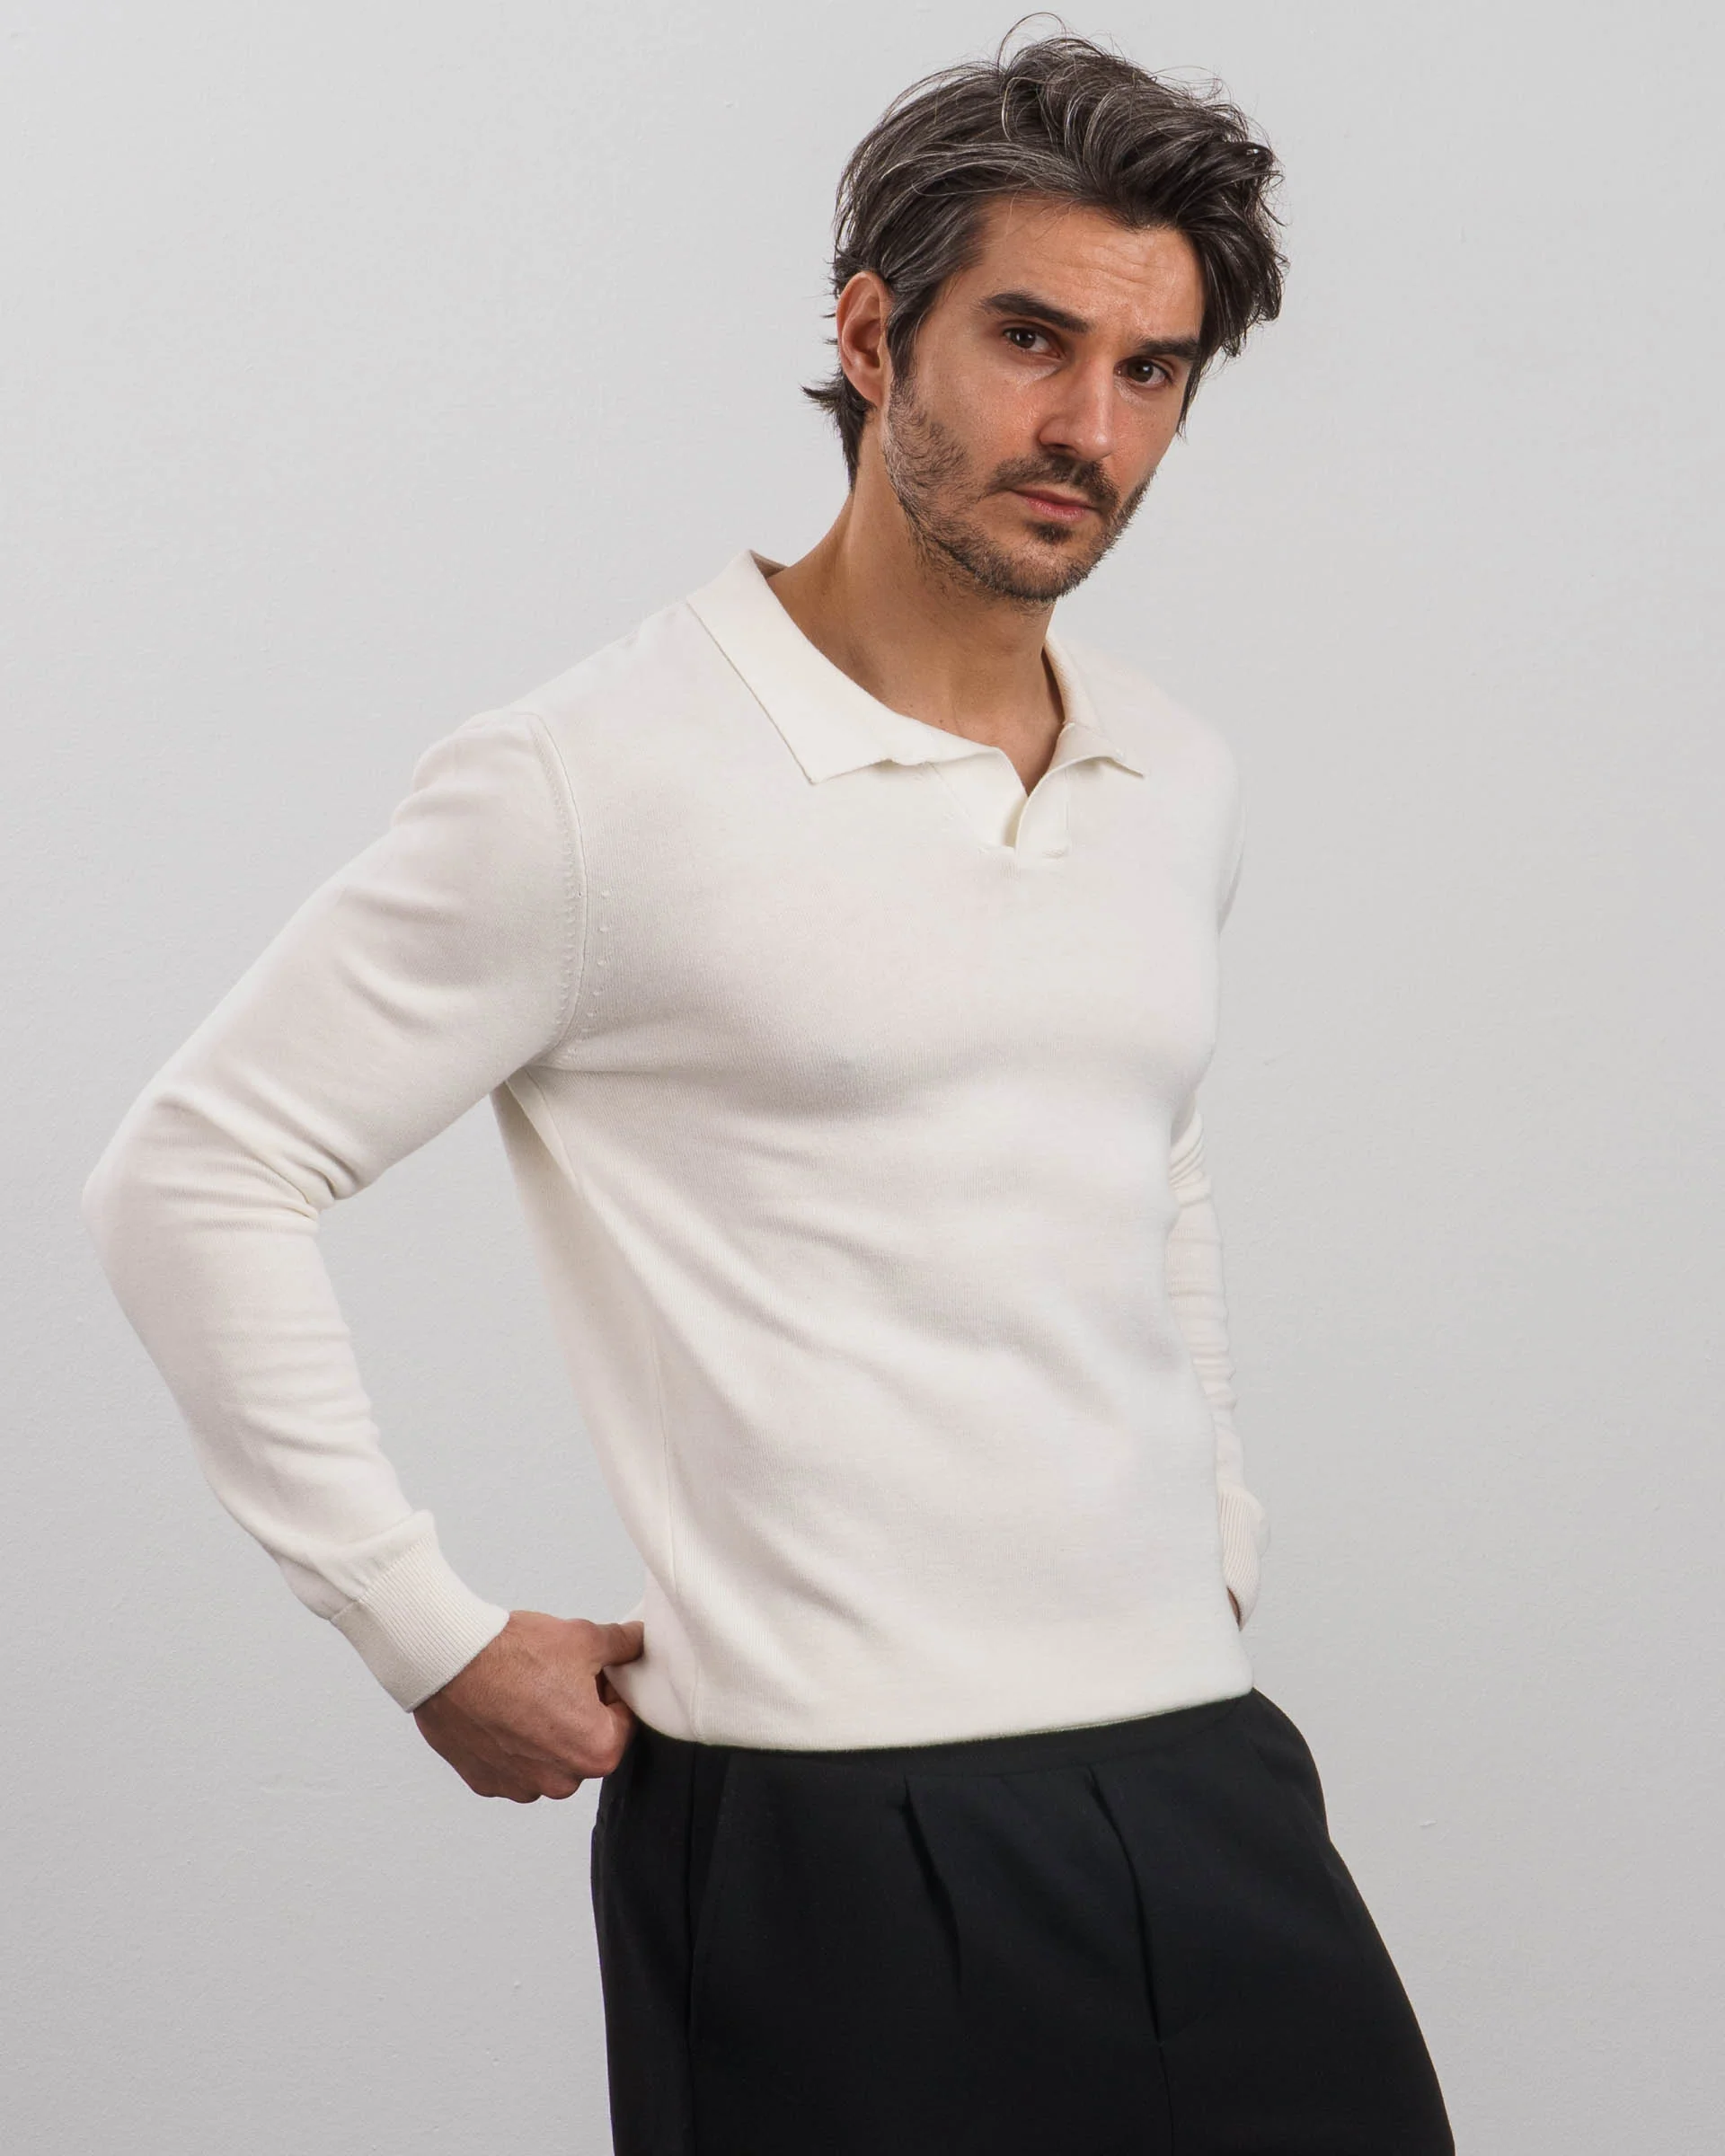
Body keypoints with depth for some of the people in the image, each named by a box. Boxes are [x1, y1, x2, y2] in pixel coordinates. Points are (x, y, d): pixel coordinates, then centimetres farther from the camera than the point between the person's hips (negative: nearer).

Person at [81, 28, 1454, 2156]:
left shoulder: (1181, 789, 10)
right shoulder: (599, 783, -10)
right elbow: (193, 1176, -8)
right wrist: (438, 1642, -9)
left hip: (1211, 1787, 6)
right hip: (833, 1836, -6)